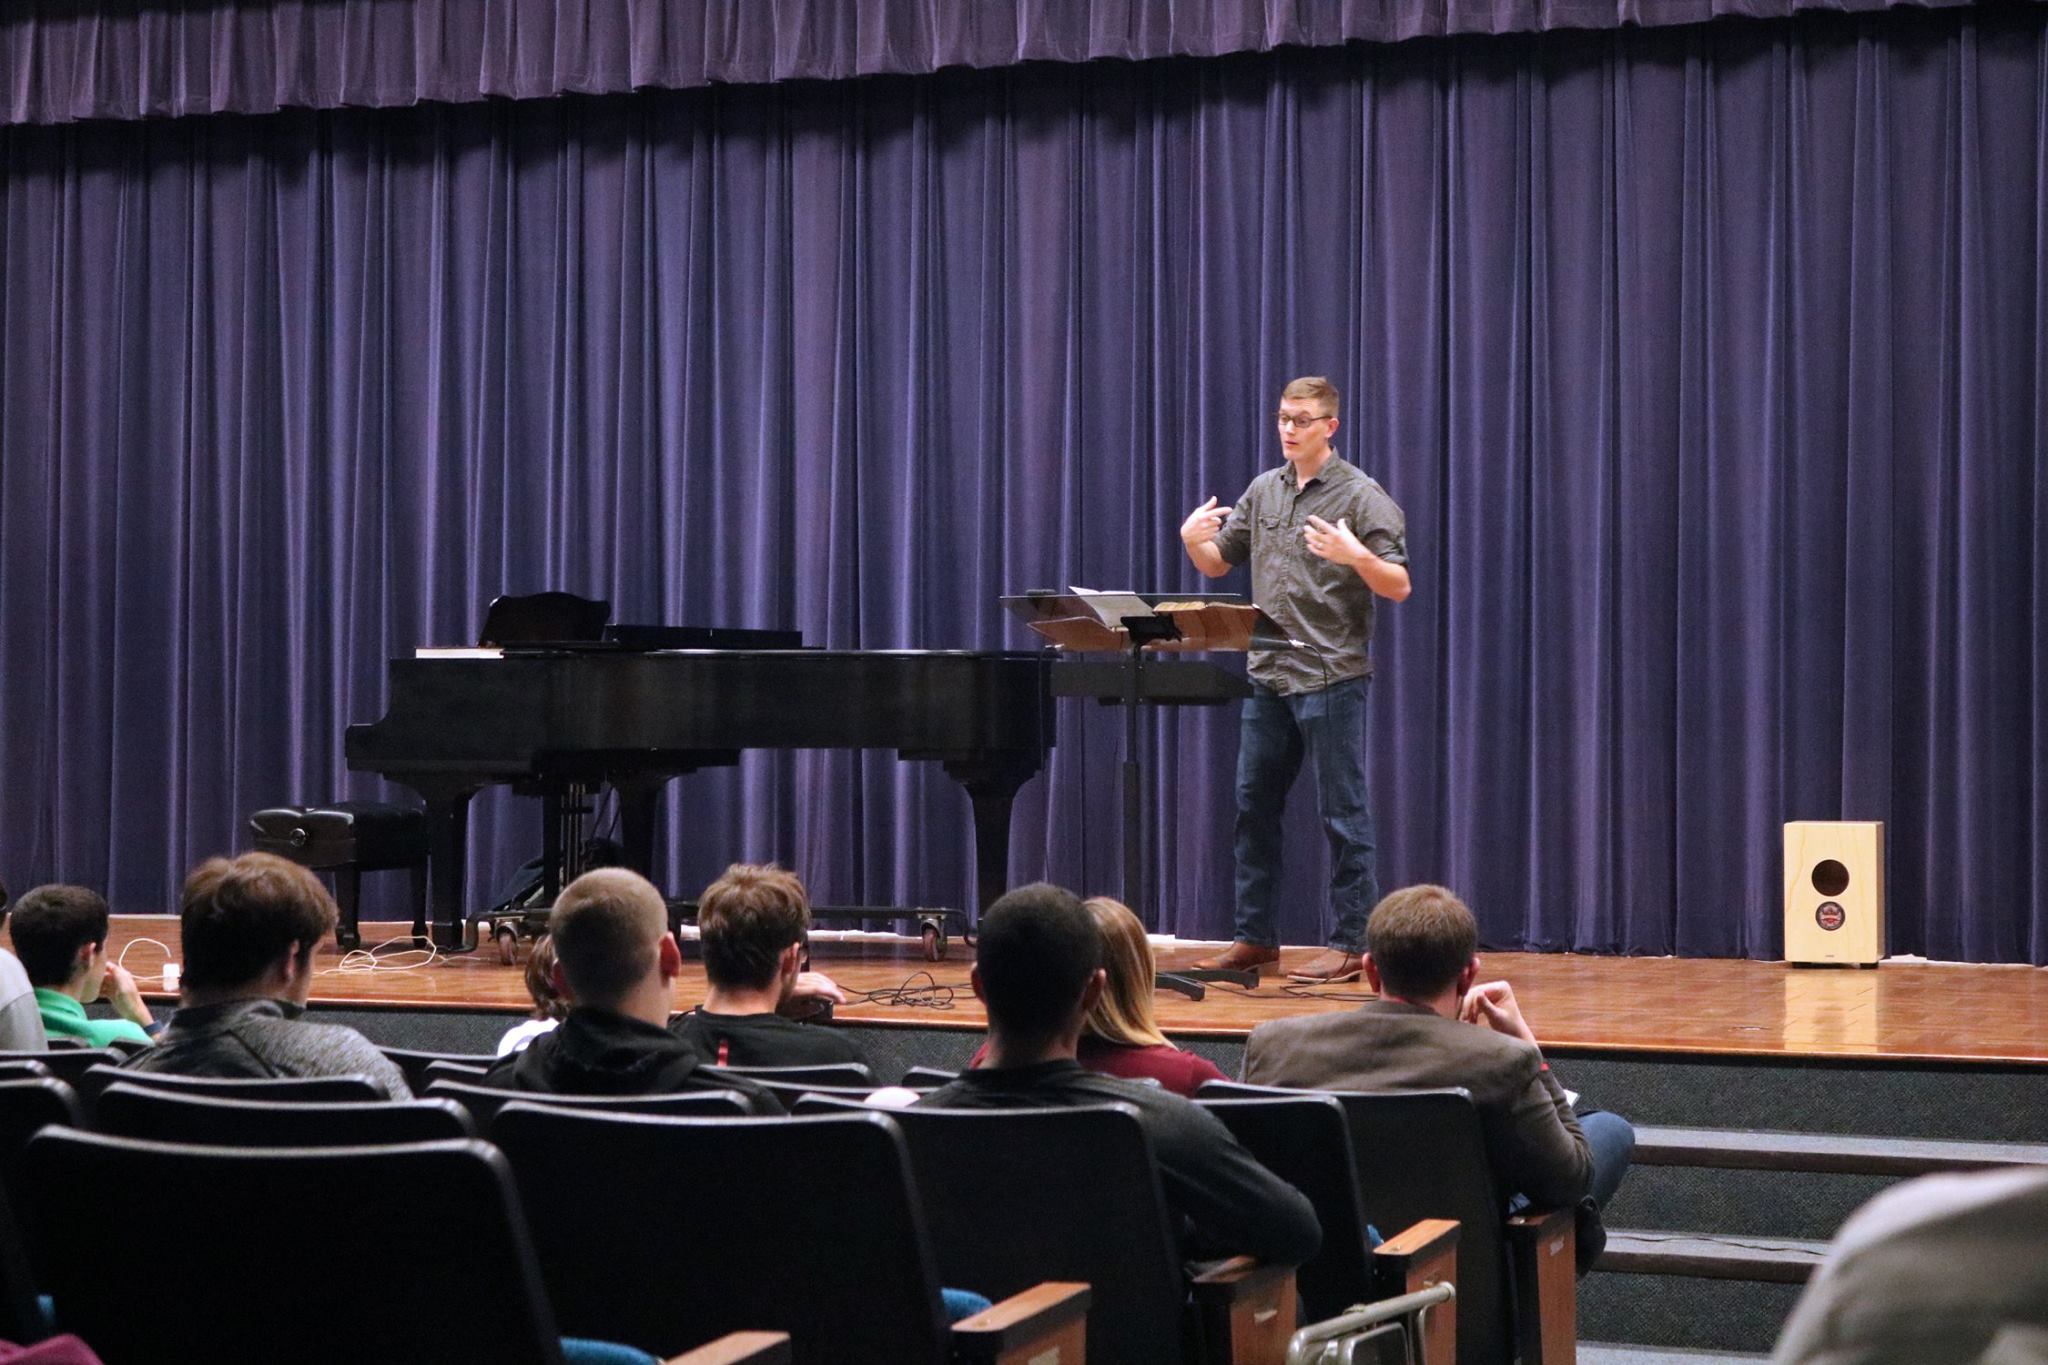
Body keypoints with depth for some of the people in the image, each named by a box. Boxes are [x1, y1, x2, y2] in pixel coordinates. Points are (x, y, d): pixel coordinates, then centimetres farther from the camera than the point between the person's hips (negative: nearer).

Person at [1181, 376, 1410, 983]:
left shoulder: (1361, 495, -6)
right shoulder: (1263, 491, 12)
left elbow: (1398, 587, -9)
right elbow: (1218, 564, 20)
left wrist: (1355, 555, -28)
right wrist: (1193, 539, -2)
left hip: (1331, 677, -7)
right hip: (1267, 675, 7)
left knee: (1342, 813, -2)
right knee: (1254, 805, 9)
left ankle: (1349, 943, 3)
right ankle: (1254, 936, 18)